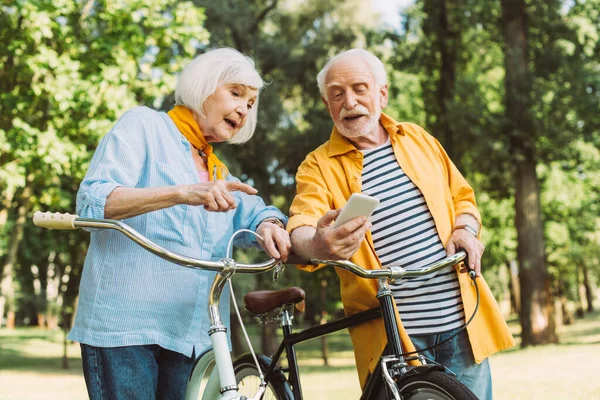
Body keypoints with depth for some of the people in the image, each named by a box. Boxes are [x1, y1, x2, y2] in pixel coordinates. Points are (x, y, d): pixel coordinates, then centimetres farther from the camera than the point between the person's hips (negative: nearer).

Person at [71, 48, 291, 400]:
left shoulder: (220, 174, 24)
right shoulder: (144, 125, 4)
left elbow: (252, 212, 6)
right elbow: (92, 201, -11)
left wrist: (269, 225, -19)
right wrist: (183, 193, -25)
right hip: (125, 325, -5)